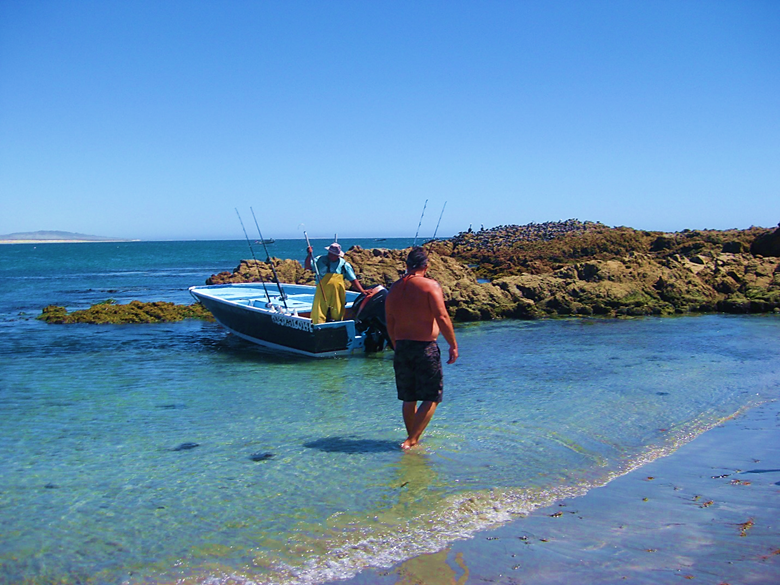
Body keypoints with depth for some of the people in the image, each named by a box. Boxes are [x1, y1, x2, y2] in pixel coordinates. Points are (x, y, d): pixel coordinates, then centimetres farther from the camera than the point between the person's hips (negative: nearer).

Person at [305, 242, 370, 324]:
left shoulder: (344, 264, 6)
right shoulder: (320, 260, 2)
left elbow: (353, 280, 9)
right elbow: (307, 267, -5)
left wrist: (362, 291, -1)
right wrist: (310, 255, -18)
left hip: (338, 295, 2)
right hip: (322, 293, -2)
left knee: (337, 316, 8)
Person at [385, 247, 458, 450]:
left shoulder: (394, 289, 8)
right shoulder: (430, 285, -8)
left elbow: (390, 324, 12)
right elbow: (442, 317, -16)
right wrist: (453, 345, -7)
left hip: (402, 348, 6)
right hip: (425, 348, -6)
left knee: (409, 399, 15)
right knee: (431, 398, 4)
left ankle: (413, 440, 24)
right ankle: (411, 440, -3)